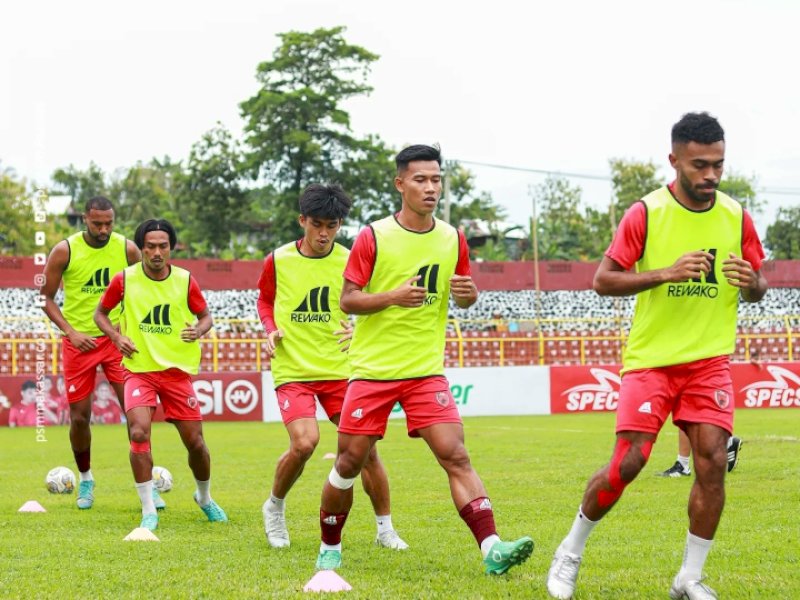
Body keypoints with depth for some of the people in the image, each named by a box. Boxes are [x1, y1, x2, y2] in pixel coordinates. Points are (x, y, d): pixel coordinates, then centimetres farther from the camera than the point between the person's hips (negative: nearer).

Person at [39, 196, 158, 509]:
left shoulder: (127, 248, -4)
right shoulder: (65, 250, -9)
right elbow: (46, 298, -1)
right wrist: (70, 331, -12)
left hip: (118, 339, 1)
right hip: (79, 341, 0)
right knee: (79, 416, 4)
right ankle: (85, 480, 26)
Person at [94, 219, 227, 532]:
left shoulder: (185, 281, -3)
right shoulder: (124, 279, -6)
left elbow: (205, 316, 9)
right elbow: (101, 313, 9)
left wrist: (198, 330, -14)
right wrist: (116, 336, -10)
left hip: (178, 370, 1)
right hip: (140, 369, -1)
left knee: (194, 441, 4)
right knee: (139, 432, -22)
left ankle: (205, 497, 34)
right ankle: (148, 511, -11)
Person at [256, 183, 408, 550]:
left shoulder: (349, 261, -1)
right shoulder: (278, 261, -1)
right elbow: (265, 300, 16)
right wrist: (271, 329, -3)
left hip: (339, 369, 2)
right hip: (292, 370, -2)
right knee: (304, 443, -21)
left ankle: (385, 529, 14)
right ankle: (275, 507, 7)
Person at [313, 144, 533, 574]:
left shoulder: (453, 239, 3)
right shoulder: (373, 237, -7)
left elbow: (464, 299, 16)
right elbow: (347, 300, -7)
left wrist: (468, 293, -9)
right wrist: (393, 297, -23)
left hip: (426, 370, 2)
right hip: (372, 370, -2)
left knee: (455, 456, -12)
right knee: (349, 462, 5)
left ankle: (492, 548, -20)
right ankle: (329, 547, 24)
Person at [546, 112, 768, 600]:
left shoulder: (736, 216, 2)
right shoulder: (646, 213, -9)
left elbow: (757, 290, 11)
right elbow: (603, 280, -10)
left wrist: (750, 281, -14)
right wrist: (667, 273, -23)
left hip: (710, 360, 3)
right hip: (651, 359, -3)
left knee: (713, 462, -9)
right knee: (627, 463, -7)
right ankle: (571, 552, 15)